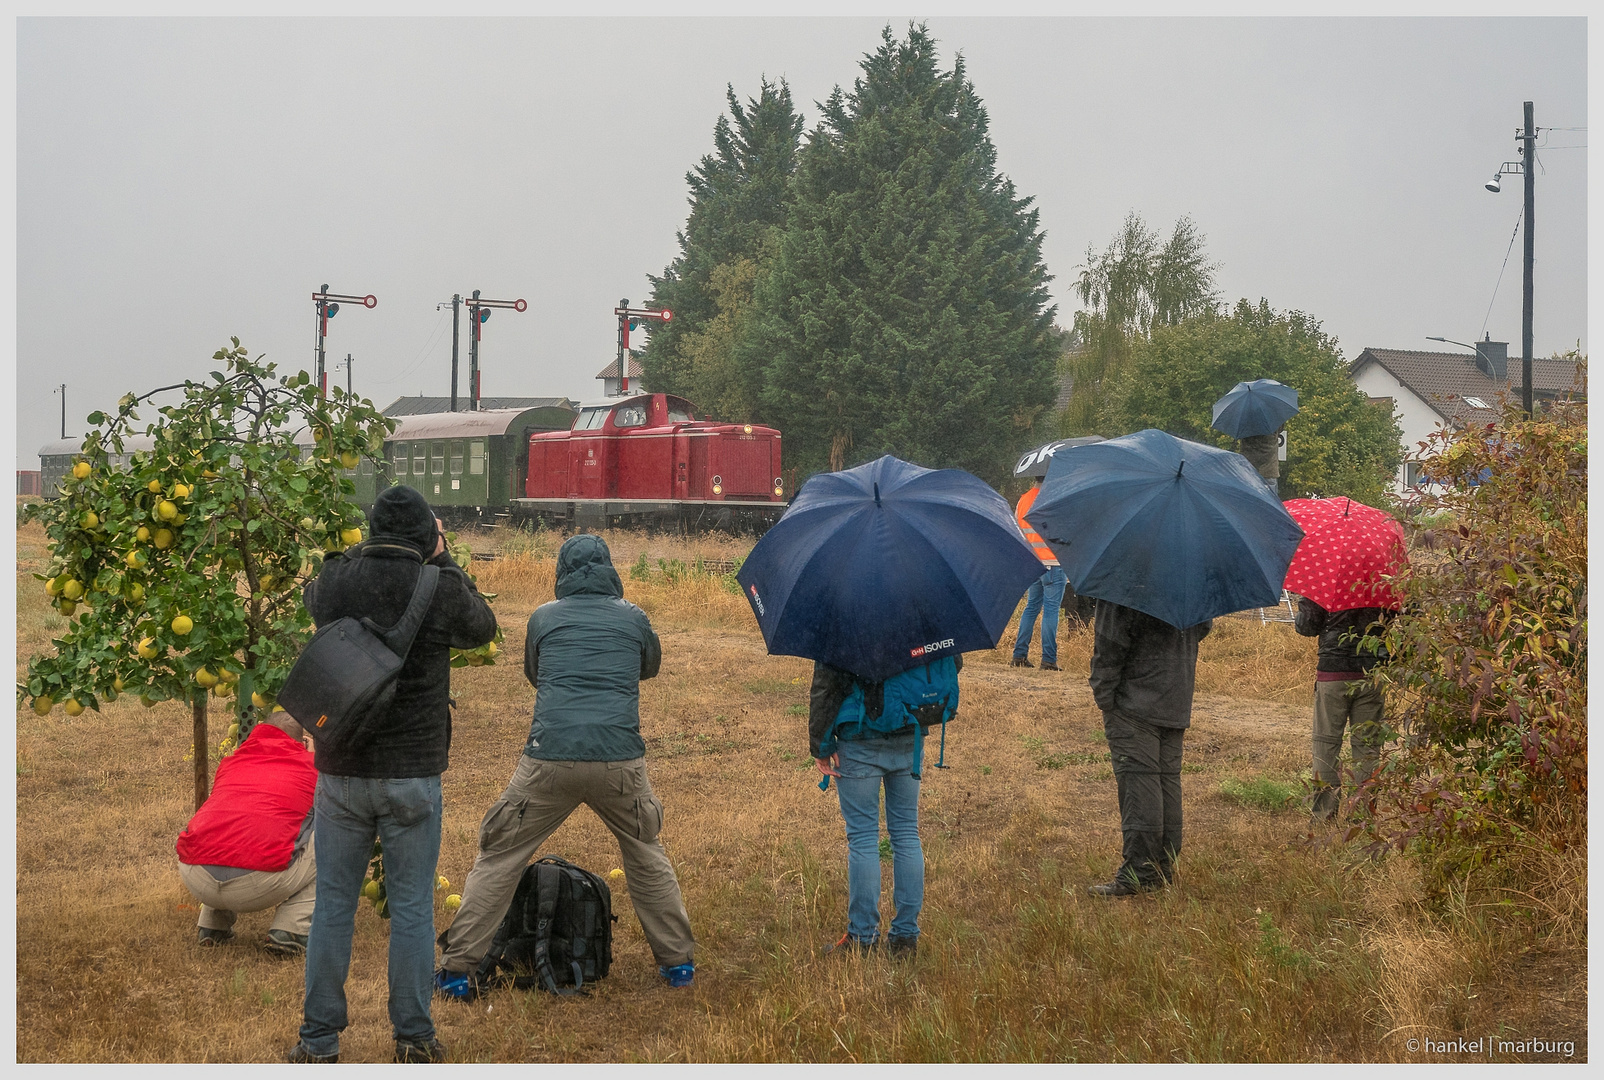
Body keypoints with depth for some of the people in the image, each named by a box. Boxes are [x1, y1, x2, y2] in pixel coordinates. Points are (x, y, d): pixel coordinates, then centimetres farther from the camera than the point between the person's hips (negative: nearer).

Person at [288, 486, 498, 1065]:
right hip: (413, 775, -2)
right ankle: (413, 1039, 15)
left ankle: (319, 1040, 17)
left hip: (341, 772, 2)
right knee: (412, 906, 9)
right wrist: (441, 561, 14)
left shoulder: (335, 581, -5)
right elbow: (482, 627, 10)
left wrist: (366, 551, 18)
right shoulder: (440, 590, -11)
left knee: (333, 903, 11)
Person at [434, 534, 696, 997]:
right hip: (620, 759, 1)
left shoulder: (544, 617, 9)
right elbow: (651, 665, 31)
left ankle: (457, 968, 10)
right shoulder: (632, 617, 10)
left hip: (550, 758, -1)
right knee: (646, 855, 23)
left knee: (498, 858, 11)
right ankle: (678, 961, 27)